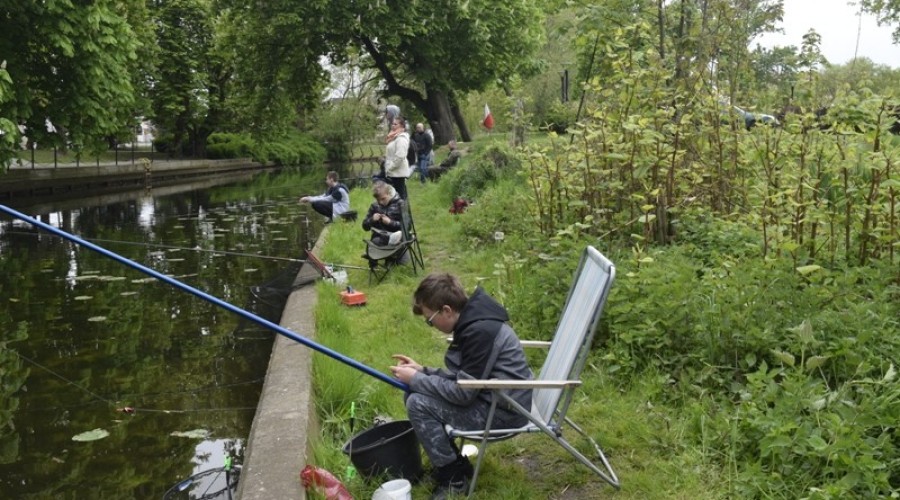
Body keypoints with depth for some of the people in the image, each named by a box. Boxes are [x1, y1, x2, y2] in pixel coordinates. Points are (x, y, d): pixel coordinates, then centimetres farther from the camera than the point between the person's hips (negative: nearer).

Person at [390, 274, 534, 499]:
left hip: (503, 411, -10)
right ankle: (454, 465, 15)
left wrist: (416, 379, -13)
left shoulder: (480, 330, -25)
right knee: (415, 393, 7)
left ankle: (453, 478, 1)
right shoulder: (472, 320, 5)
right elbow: (462, 379, 14)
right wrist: (422, 371, 5)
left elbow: (462, 393, -23)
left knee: (418, 404, -14)